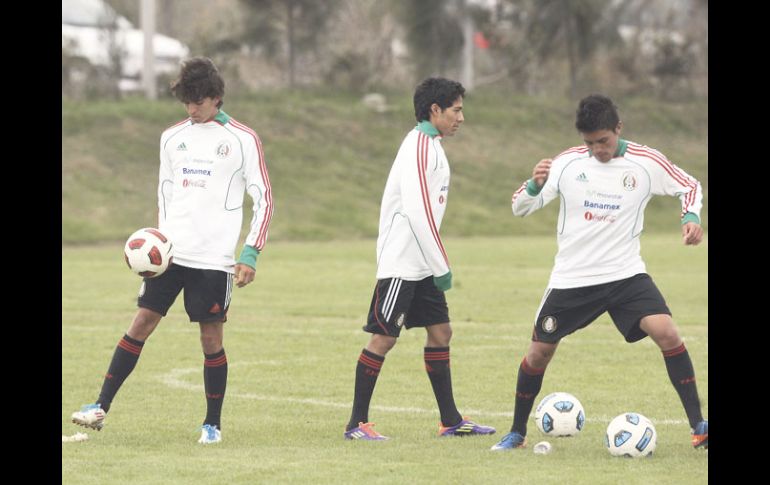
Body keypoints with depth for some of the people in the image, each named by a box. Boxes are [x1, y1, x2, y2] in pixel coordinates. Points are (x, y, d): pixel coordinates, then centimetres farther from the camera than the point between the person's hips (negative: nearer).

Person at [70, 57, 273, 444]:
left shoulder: (242, 140, -3)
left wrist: (251, 254, -8)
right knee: (142, 322, -3)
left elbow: (264, 199, -2)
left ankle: (213, 424, 11)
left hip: (214, 257, -4)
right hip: (170, 253, 4)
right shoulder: (172, 138, 11)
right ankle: (101, 406, -3)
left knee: (211, 336, -1)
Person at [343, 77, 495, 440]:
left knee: (440, 332, 9)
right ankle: (357, 423, 0)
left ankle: (450, 421, 13)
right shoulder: (420, 148, -16)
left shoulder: (430, 146, 15)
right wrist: (442, 267, -20)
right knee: (383, 338, -5)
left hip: (421, 264, 10)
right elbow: (418, 213, -24)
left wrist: (437, 264, 18)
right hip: (401, 264, -10)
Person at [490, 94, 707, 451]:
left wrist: (691, 217, -11)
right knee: (539, 352, 5)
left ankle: (698, 427, -16)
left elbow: (688, 186, 10)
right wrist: (534, 184, -25)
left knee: (667, 334, -22)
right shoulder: (567, 164, -5)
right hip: (571, 279, 1)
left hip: (626, 274, -1)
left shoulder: (646, 163, -7)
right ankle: (517, 432, 26)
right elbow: (520, 207, -3)